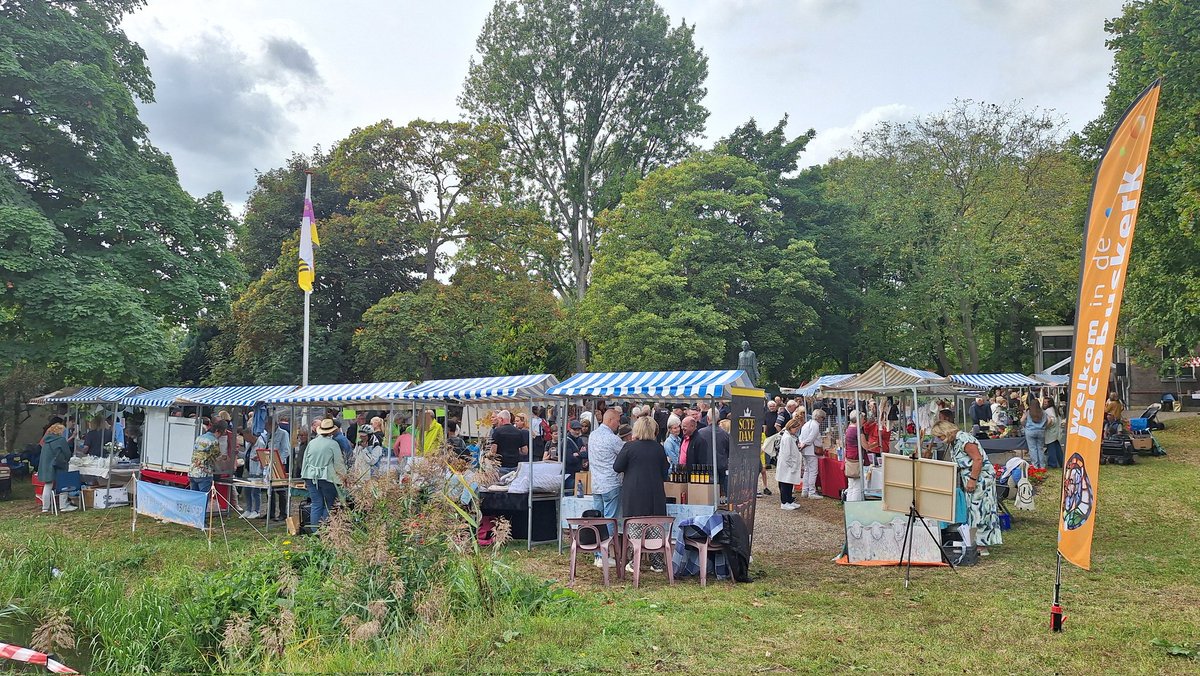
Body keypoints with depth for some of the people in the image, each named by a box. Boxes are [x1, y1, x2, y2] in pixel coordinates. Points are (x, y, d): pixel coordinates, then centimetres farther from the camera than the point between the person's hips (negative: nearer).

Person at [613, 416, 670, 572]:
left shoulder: (629, 447, -9)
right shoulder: (659, 448, 1)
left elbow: (617, 467, -6)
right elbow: (664, 471, 8)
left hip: (634, 495, -3)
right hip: (655, 495, 3)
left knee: (634, 527, 4)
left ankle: (634, 563, 5)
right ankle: (657, 563, 12)